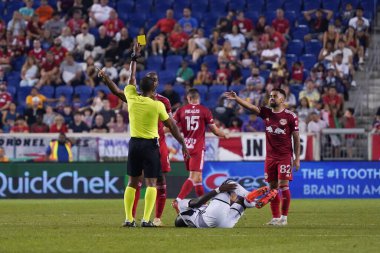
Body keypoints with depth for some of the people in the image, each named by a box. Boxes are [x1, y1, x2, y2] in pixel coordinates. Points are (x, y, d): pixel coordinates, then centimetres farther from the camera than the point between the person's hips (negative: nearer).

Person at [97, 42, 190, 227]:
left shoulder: (132, 98, -2)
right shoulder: (157, 105, -10)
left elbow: (132, 78, 16)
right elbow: (172, 126, -2)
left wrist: (135, 57, 26)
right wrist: (183, 144, 8)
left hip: (134, 143, 4)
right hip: (150, 145, -4)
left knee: (132, 183, 10)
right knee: (151, 183, -2)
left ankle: (128, 218, 6)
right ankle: (146, 219, -12)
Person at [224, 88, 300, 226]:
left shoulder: (290, 116, -4)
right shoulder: (266, 112, 7)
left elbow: (296, 138, -3)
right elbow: (250, 106, -7)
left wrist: (297, 158, -6)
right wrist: (236, 98, -23)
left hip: (285, 156, -5)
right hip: (270, 156, 5)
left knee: (283, 185, -8)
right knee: (272, 186, 5)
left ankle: (284, 217, 0)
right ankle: (275, 217, 10)